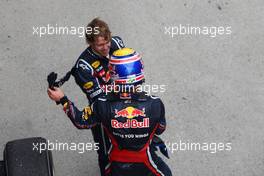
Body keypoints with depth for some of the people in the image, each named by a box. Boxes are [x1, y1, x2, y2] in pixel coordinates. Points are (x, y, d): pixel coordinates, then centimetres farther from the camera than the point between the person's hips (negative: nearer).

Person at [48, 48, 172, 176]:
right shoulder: (155, 104, -29)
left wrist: (62, 100, 1)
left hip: (117, 165, 1)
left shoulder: (103, 106, -29)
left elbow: (81, 121, -10)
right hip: (145, 164, 0)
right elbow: (160, 130, -8)